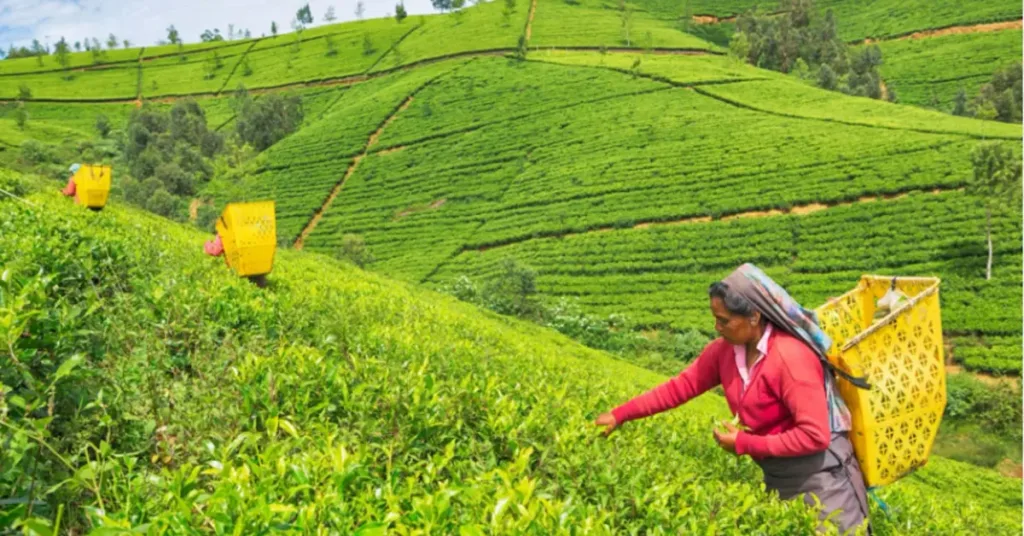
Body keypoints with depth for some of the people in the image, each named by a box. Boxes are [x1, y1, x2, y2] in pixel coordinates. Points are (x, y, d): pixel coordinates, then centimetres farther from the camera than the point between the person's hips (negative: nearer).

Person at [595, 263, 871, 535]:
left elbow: (815, 436, -27)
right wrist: (620, 415, -6)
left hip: (820, 474, -7)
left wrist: (745, 444, -21)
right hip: (777, 475, 7)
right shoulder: (725, 350, -5)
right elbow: (681, 386, -1)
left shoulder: (791, 357, -27)